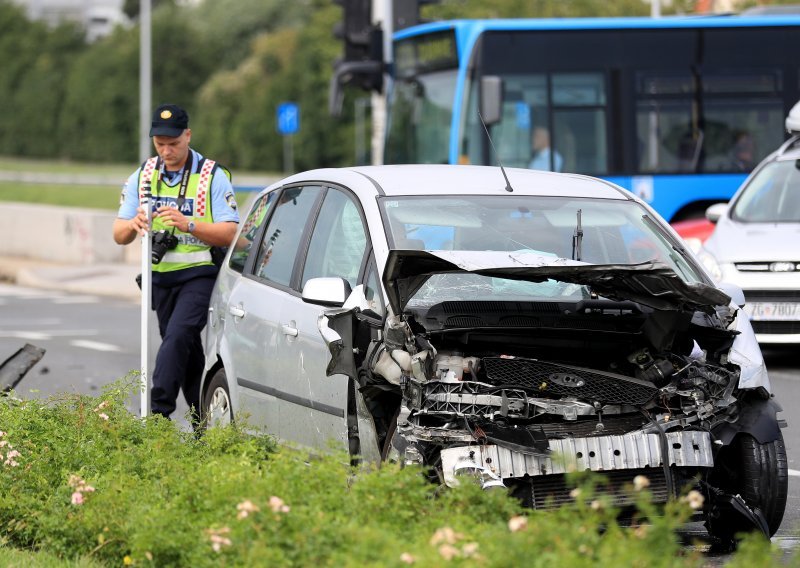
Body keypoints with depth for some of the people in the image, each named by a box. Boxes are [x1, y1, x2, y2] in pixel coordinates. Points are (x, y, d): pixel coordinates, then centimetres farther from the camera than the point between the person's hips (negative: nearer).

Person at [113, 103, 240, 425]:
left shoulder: (212, 177, -5)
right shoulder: (142, 177, 8)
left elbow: (229, 234, -11)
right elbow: (119, 236, 6)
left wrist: (188, 224, -24)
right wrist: (133, 225, -18)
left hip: (199, 275, -5)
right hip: (160, 277, 5)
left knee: (177, 336, -24)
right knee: (187, 351, 9)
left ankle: (158, 411, -31)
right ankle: (203, 424, 16)